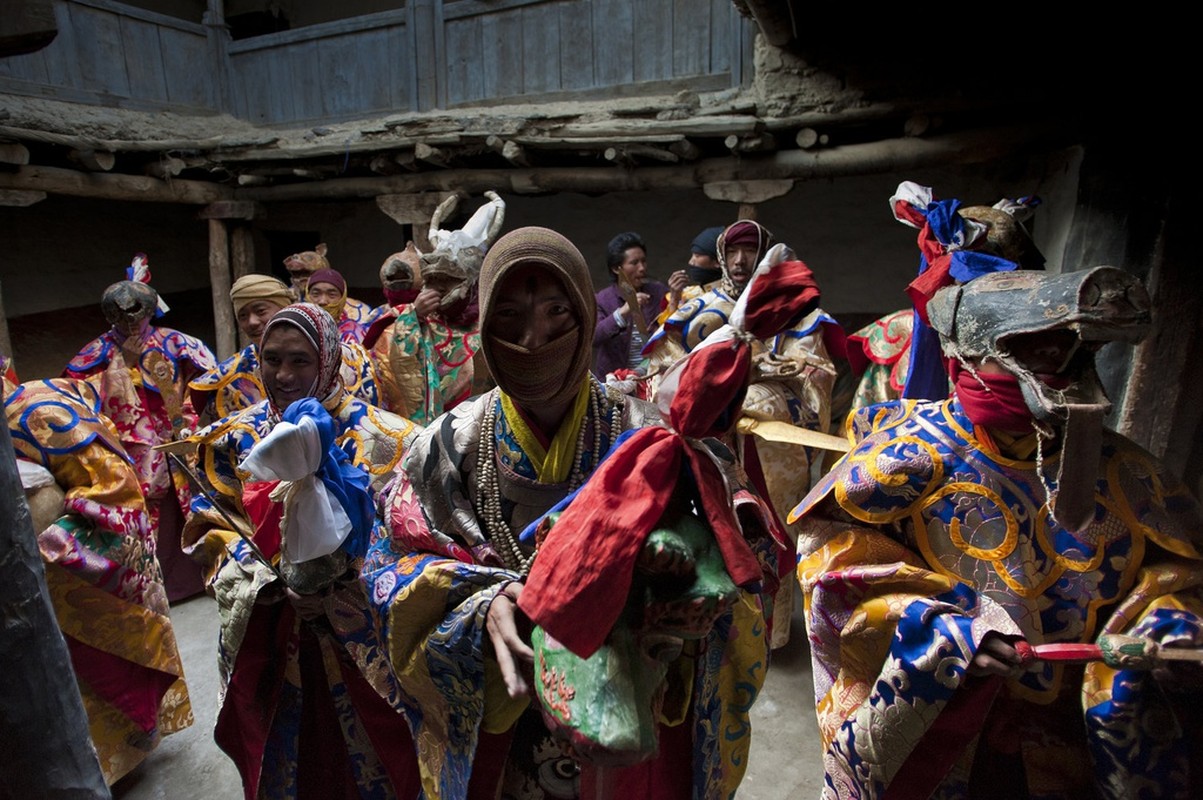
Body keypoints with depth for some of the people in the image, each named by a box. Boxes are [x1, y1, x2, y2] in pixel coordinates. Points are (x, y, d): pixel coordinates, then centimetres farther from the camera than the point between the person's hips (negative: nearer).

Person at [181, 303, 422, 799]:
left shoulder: (374, 434, -10)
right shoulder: (235, 437, 2)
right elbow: (214, 527, 2)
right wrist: (270, 583, -14)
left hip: (352, 625, -2)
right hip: (262, 629, 3)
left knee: (364, 750, 13)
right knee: (281, 754, 21)